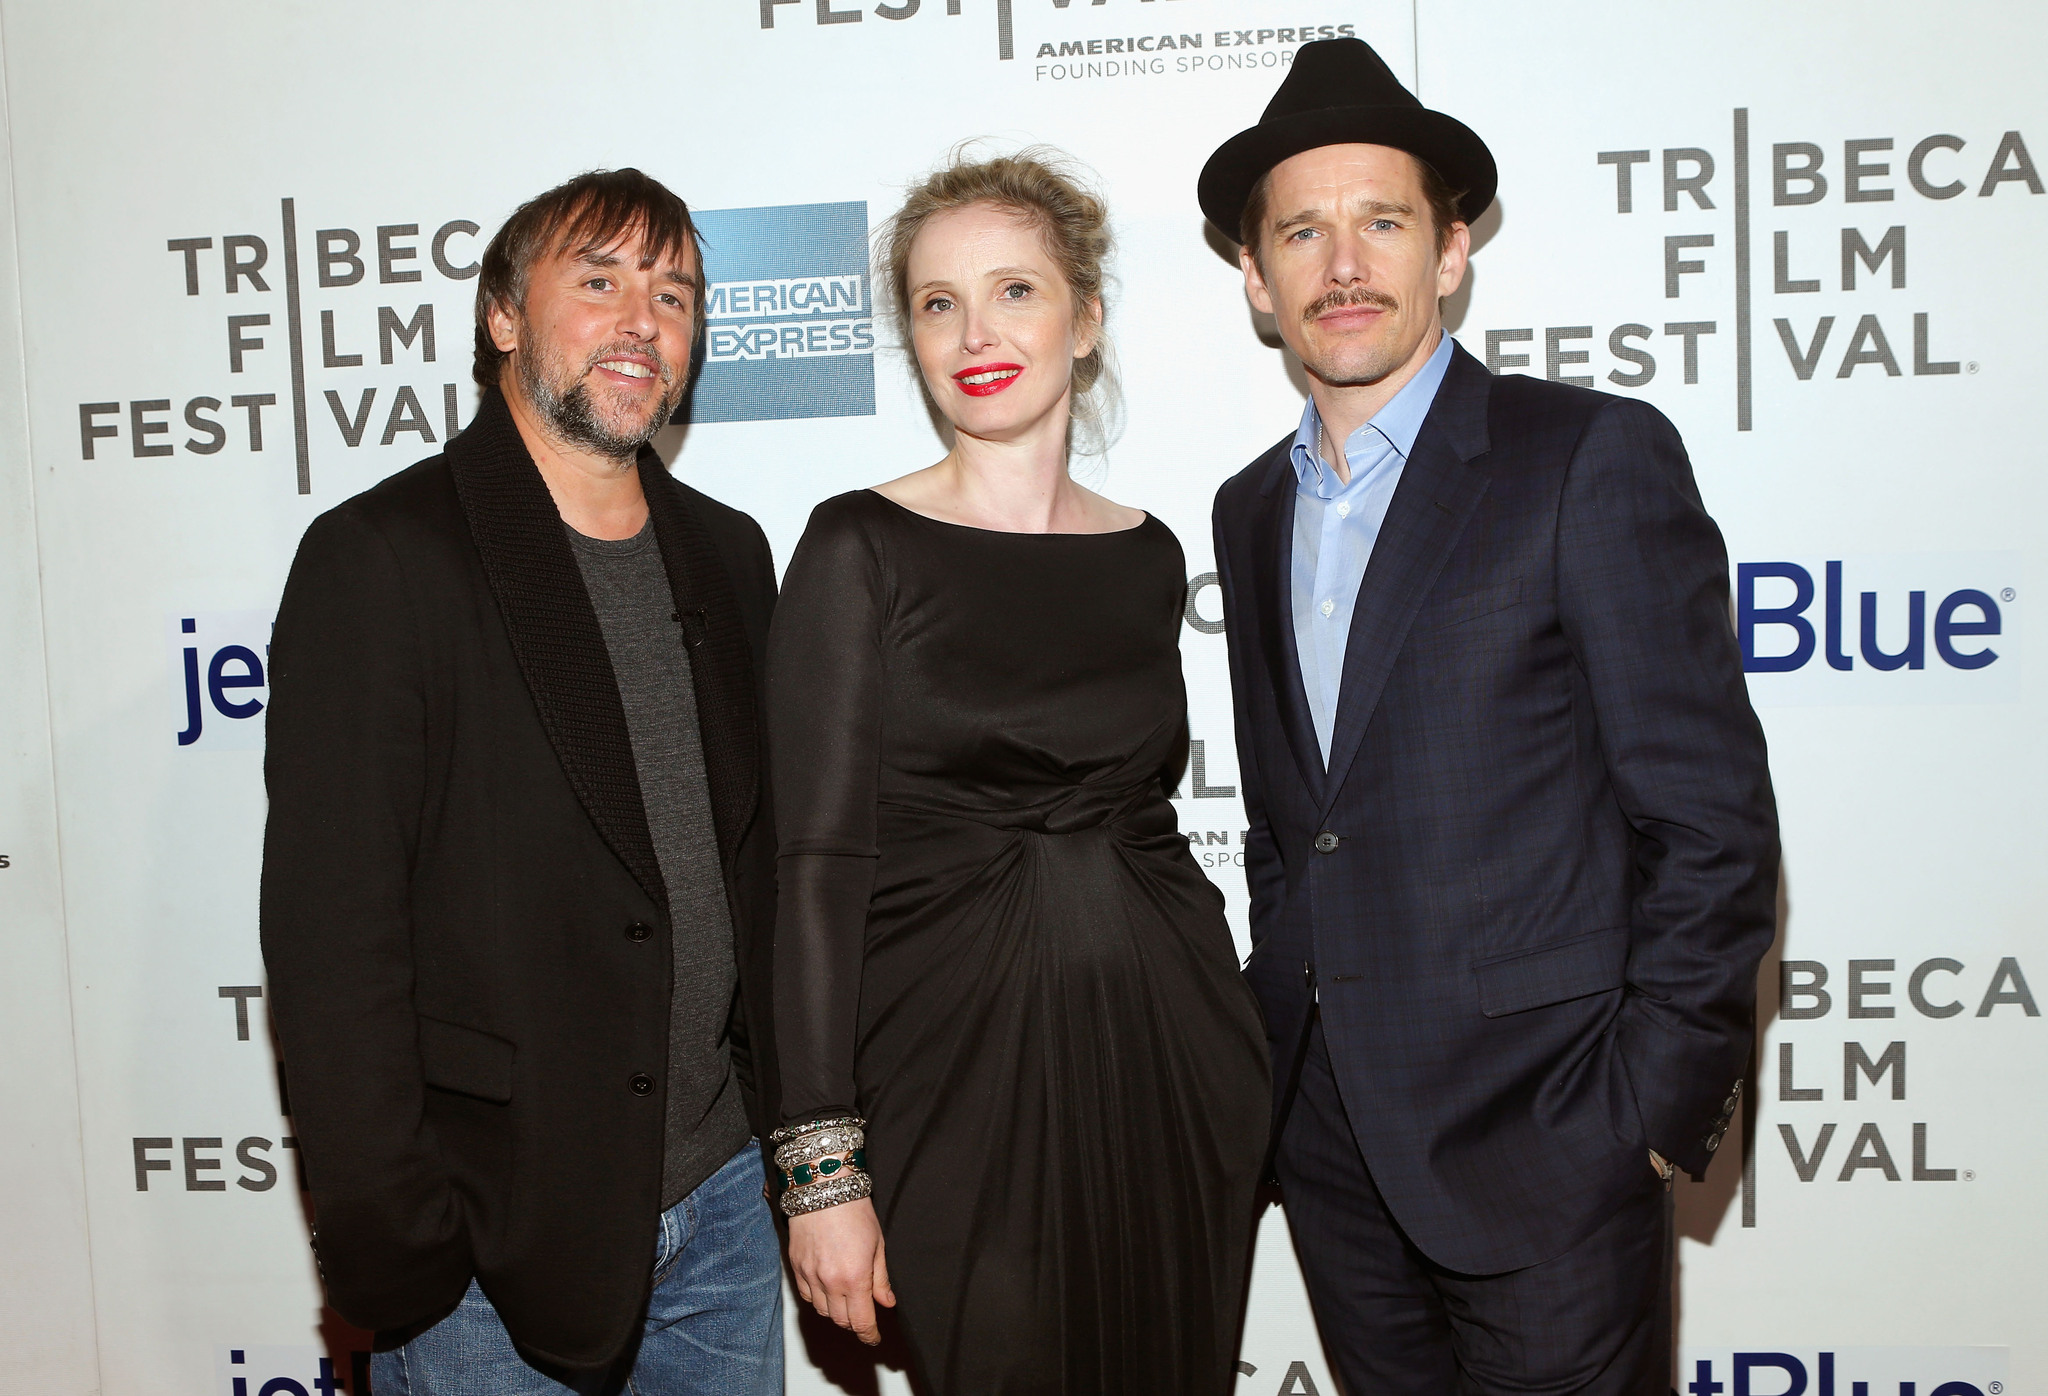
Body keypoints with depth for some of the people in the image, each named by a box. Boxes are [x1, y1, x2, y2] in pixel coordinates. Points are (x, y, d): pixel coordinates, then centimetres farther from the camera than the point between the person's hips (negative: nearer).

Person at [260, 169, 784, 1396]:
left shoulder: (727, 555, 7)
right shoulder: (381, 557, -11)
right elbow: (331, 927, -14)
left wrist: (799, 1137, 8)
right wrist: (390, 1247, -14)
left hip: (722, 1193, 6)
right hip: (496, 1227, -5)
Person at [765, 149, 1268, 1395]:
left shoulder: (1147, 555, 6)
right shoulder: (862, 548, -7)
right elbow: (820, 862, -10)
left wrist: (1240, 1041, 13)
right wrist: (824, 1162, -13)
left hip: (1171, 1064, 4)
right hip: (961, 1075, -4)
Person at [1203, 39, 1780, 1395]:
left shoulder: (1596, 457, -9)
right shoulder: (1253, 508, 10)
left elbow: (1711, 815, -11)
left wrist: (1658, 1108, -12)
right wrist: (1278, 1051, 10)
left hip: (1542, 1133, -5)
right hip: (1330, 1132, 6)